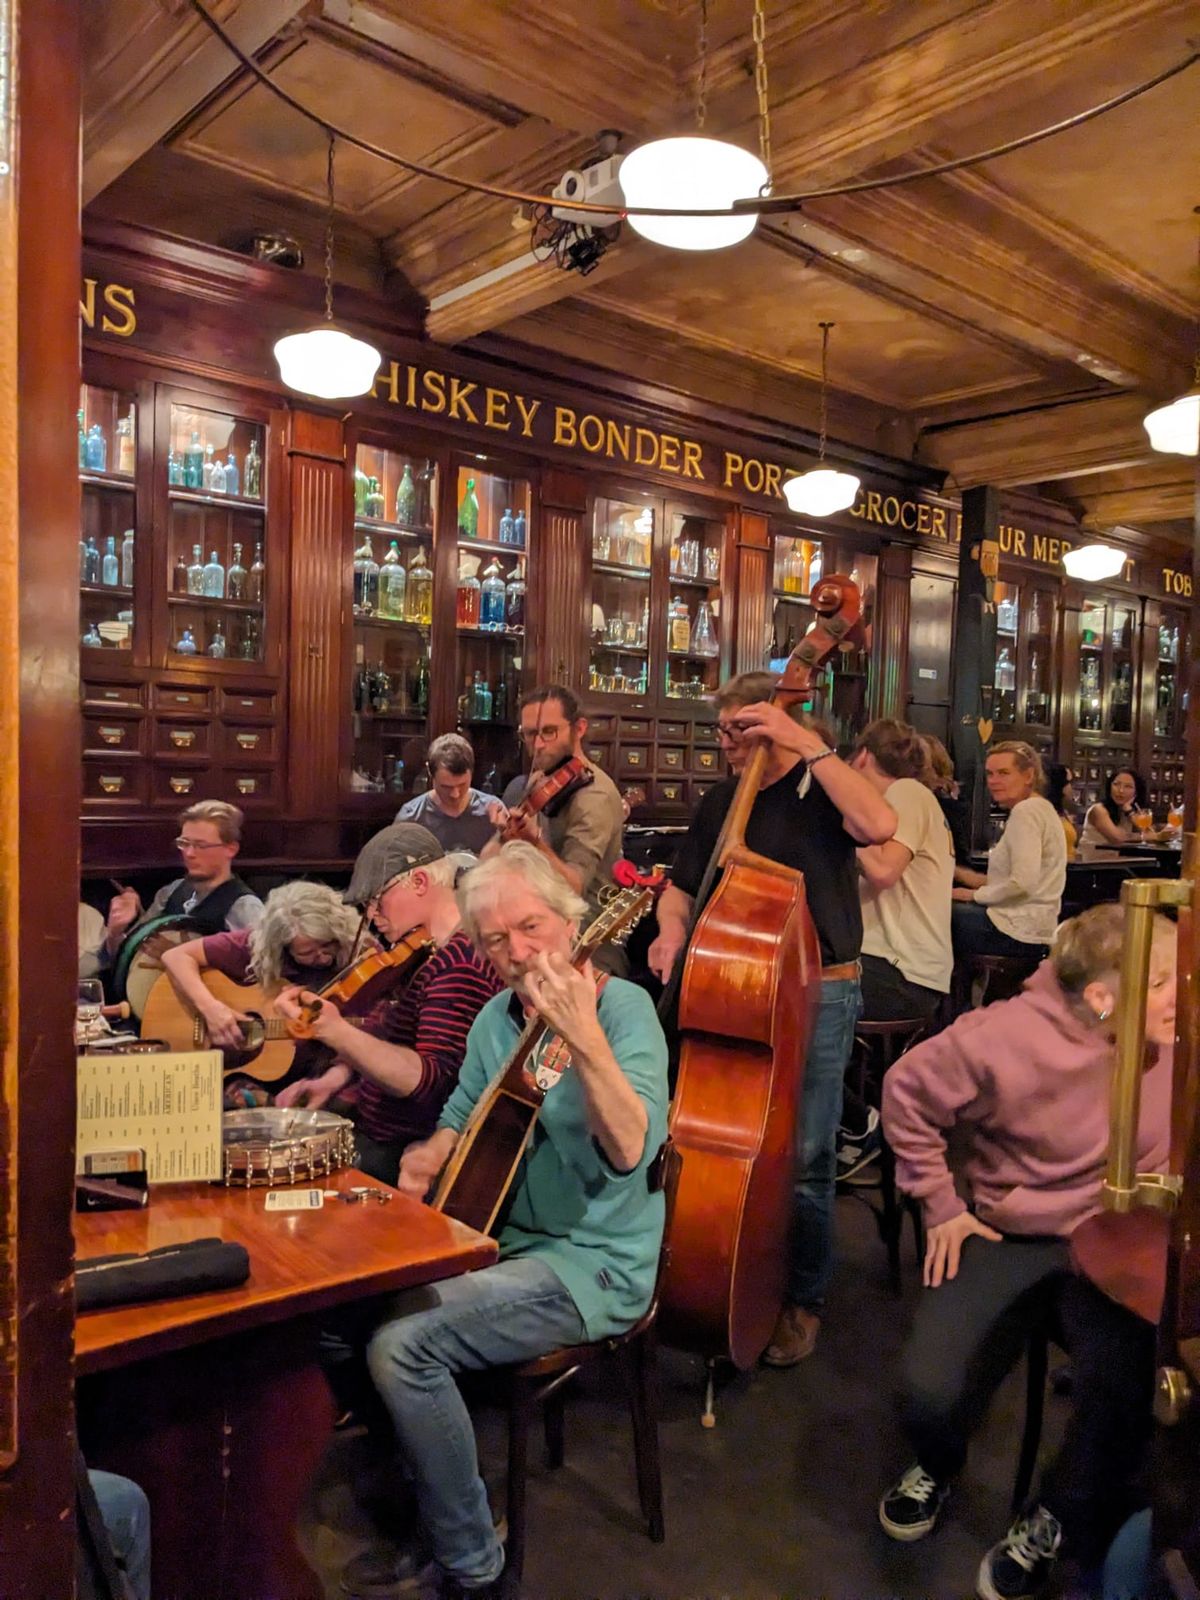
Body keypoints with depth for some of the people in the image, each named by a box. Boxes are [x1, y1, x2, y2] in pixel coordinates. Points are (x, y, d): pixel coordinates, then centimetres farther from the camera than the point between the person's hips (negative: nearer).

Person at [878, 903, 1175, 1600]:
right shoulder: (1007, 1040, -18)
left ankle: (1055, 1528, 8)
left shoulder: (1176, 1033, -9)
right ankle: (938, 1468, 25)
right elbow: (908, 1092, -5)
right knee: (931, 1395, -17)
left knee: (1123, 1388, -27)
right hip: (1011, 1238, -1)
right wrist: (941, 1203, -3)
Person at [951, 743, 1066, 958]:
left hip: (1017, 931, -10)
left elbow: (1023, 882, -24)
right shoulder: (1039, 807, 16)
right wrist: (961, 874, 7)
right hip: (1028, 924, 10)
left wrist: (976, 895, -10)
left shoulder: (1026, 810, -14)